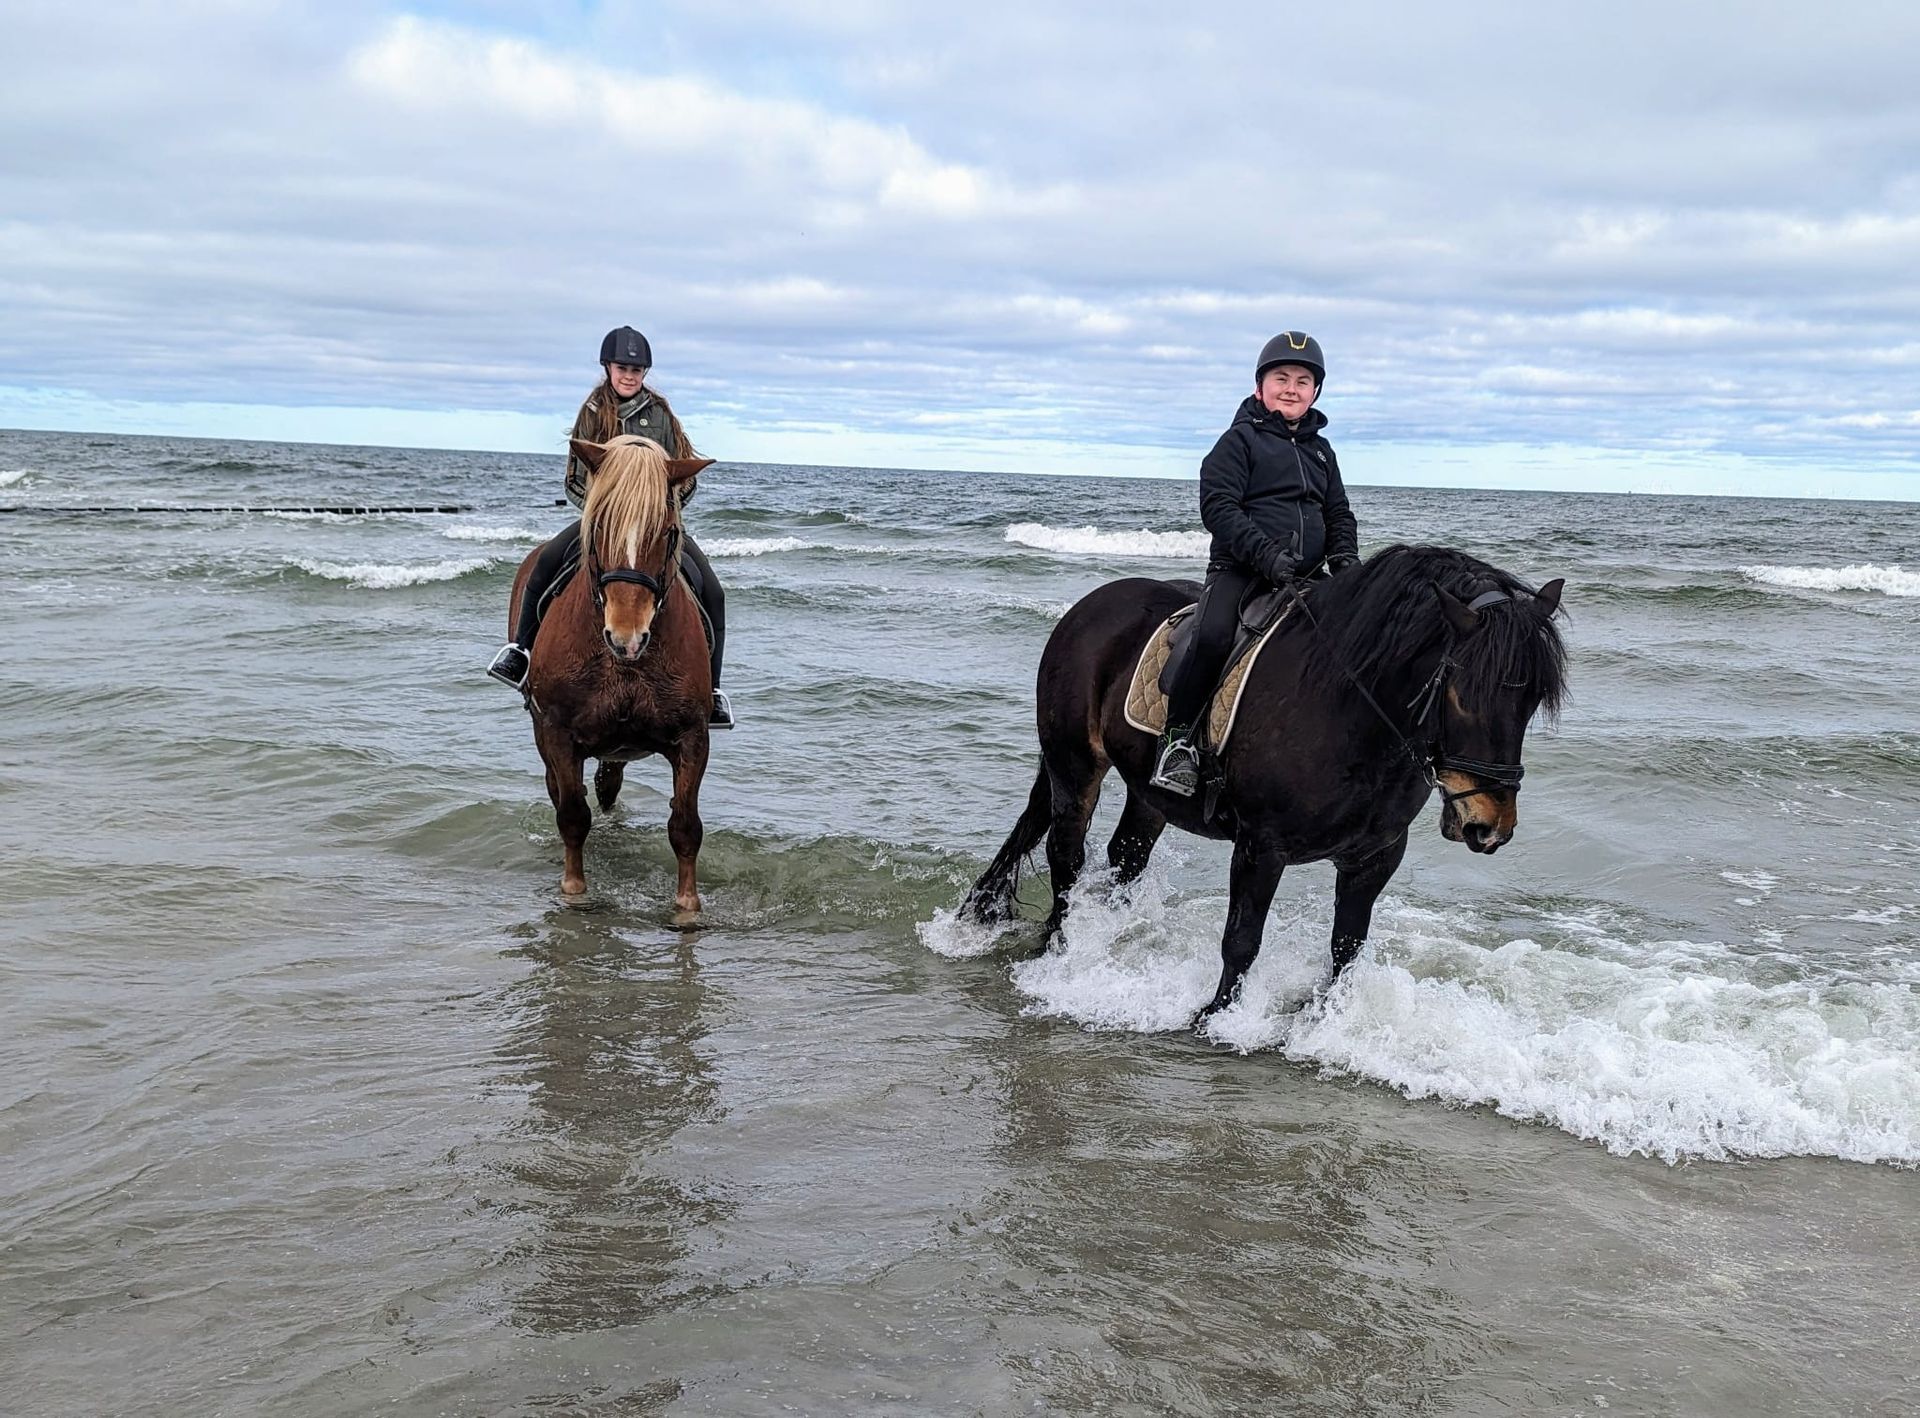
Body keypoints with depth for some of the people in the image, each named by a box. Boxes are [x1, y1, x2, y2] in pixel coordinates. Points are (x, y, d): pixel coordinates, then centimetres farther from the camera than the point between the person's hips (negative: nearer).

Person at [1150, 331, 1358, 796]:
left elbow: (1339, 515, 24)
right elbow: (1218, 506, -10)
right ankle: (1178, 739, -19)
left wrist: (1345, 560, 2)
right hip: (1240, 569, -6)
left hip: (1305, 577, 6)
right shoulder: (1240, 439, 1)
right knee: (1213, 636, -30)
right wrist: (1266, 553, -20)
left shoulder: (1320, 450, 20)